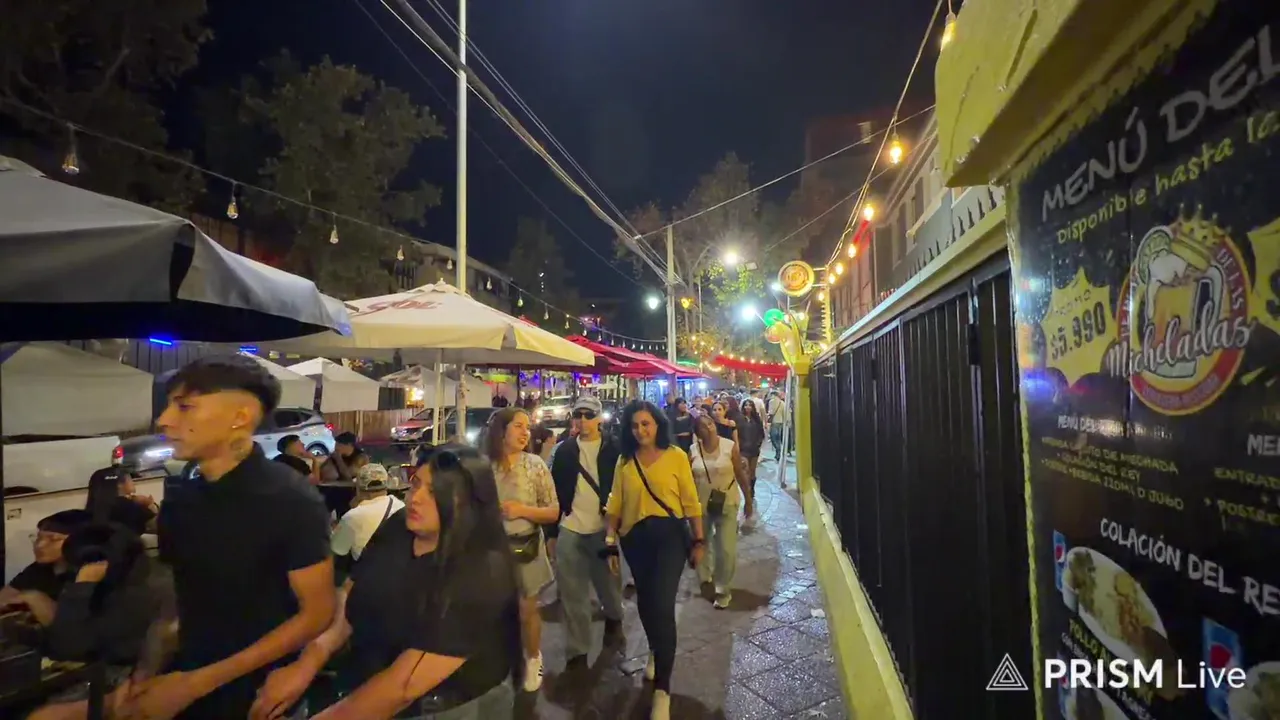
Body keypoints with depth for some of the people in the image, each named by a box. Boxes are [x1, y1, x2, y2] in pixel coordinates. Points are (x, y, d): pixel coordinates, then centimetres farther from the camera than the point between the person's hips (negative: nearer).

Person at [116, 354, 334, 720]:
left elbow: (317, 613, -17)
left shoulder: (291, 501, -19)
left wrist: (197, 683, -16)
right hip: (183, 677, 5)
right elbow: (175, 599, 9)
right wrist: (146, 671, -7)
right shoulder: (177, 502, 0)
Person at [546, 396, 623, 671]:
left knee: (609, 587, 15)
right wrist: (551, 532, 3)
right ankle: (576, 652, 23)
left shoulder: (612, 449, -4)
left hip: (603, 530, -1)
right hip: (570, 532, 1)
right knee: (573, 596, 8)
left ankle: (614, 618, 46)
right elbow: (556, 492, 3)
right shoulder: (565, 450, 1)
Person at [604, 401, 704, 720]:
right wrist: (610, 543, 2)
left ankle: (662, 690, 3)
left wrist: (698, 541, -1)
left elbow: (690, 501, -3)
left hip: (670, 534, -3)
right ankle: (655, 651, 48)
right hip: (635, 538, 4)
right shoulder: (624, 460, 1)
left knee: (662, 605, -11)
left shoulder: (676, 456, -6)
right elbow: (615, 505, 3)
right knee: (645, 601, 18)